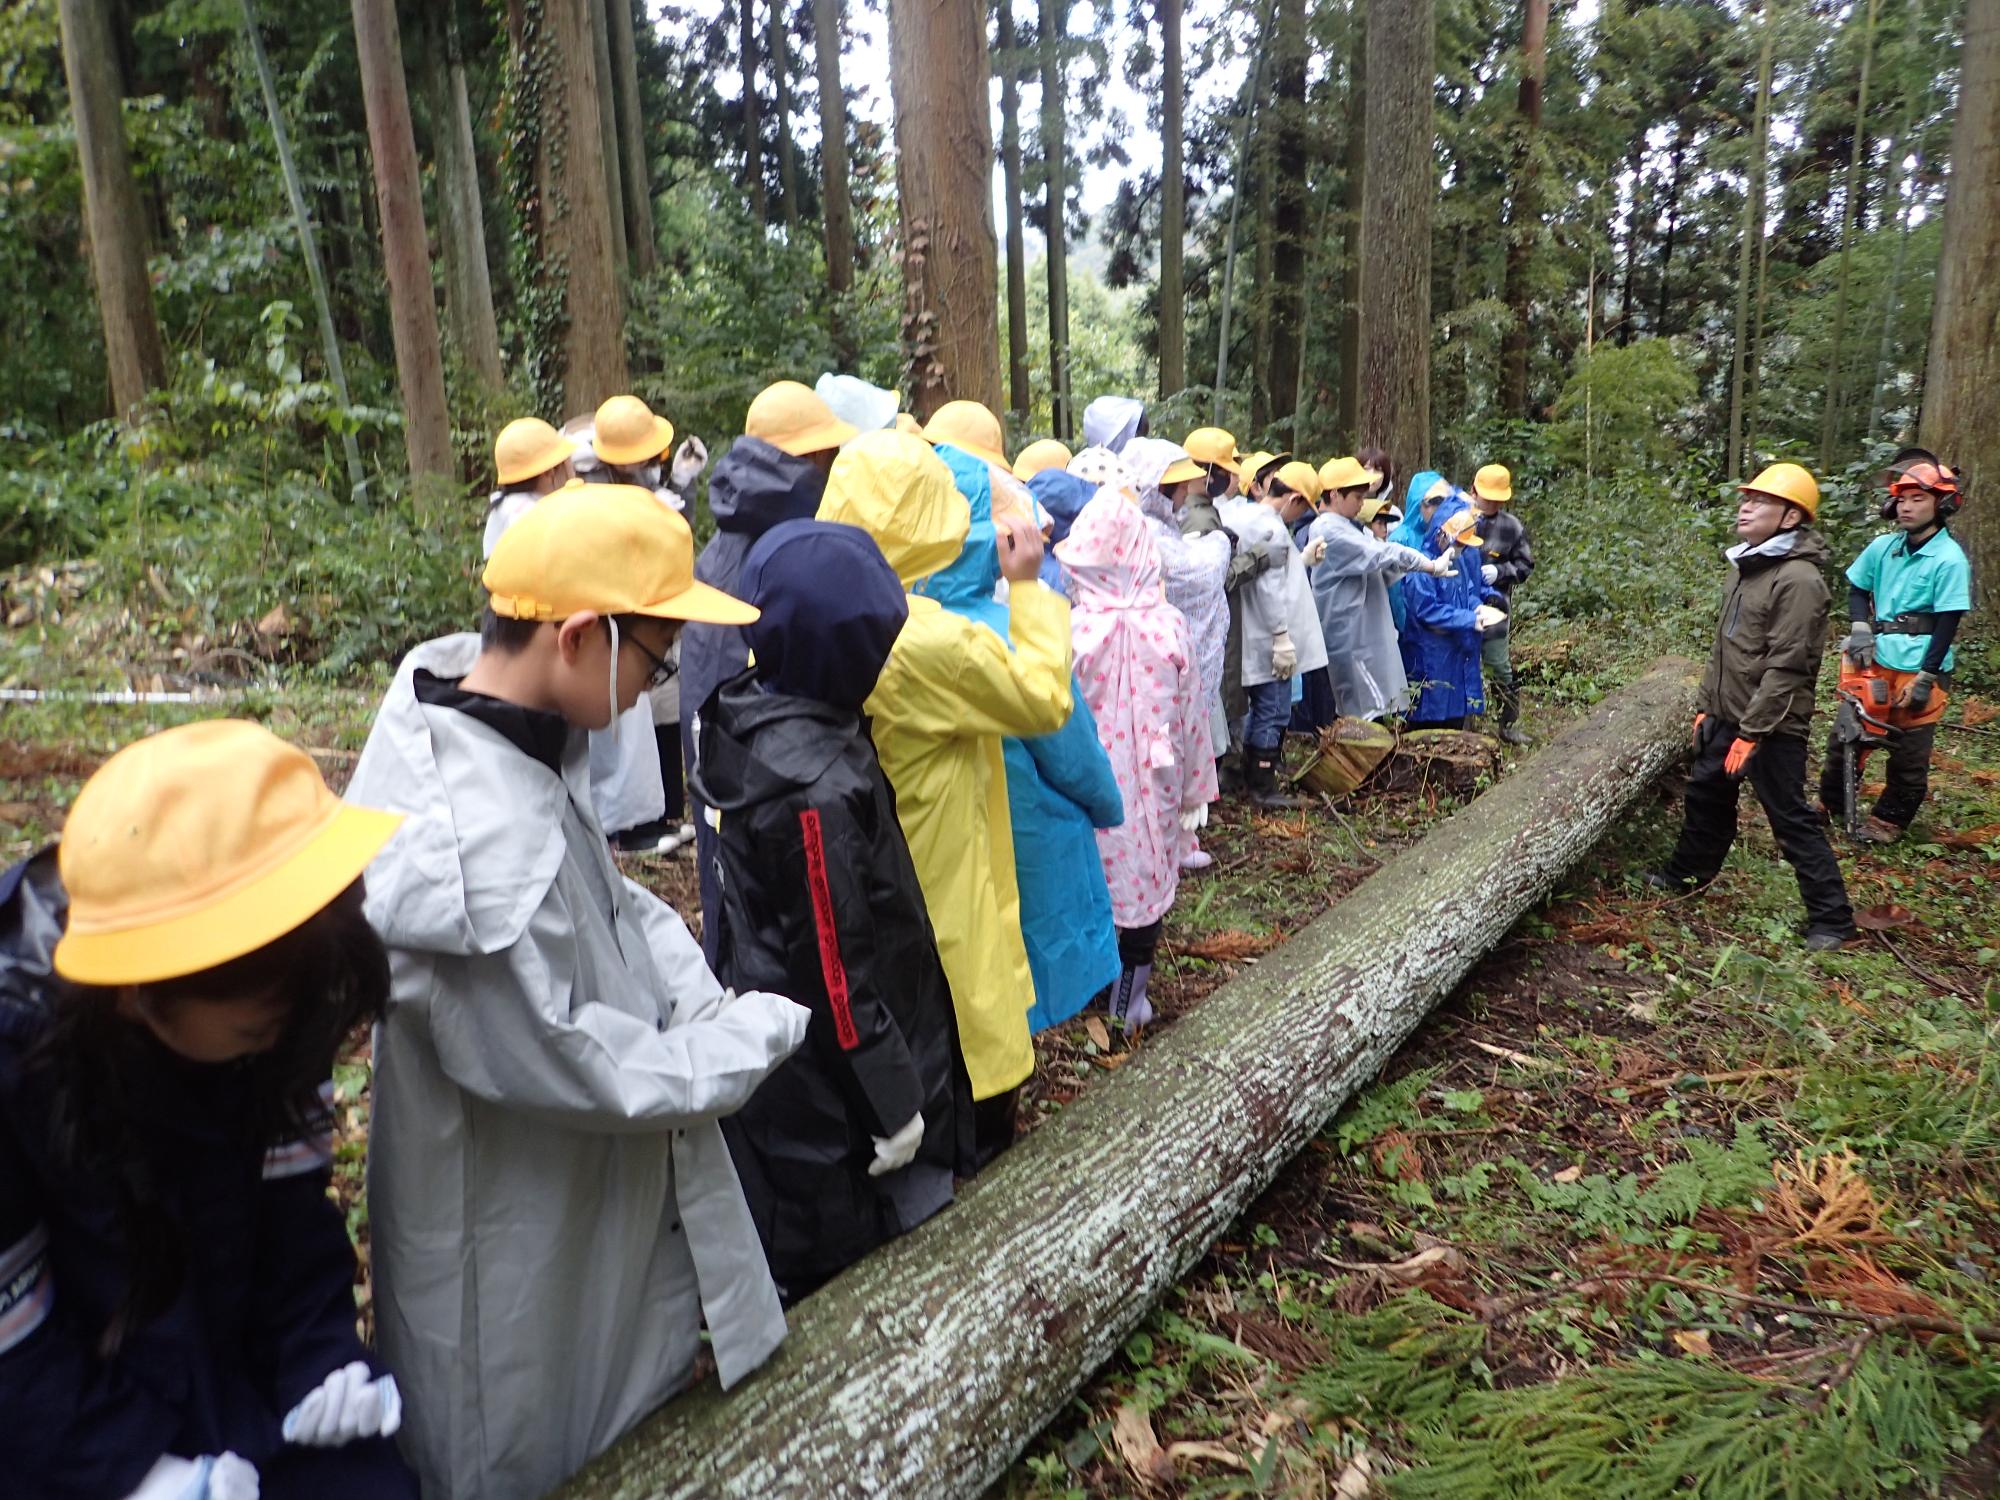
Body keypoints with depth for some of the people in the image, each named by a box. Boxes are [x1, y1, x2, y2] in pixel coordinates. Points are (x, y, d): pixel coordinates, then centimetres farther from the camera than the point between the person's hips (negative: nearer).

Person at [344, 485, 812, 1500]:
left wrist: (695, 991, -10)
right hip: (522, 1238, -8)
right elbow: (562, 1060, -28)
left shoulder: (468, 691, -9)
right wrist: (754, 1035, -18)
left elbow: (602, 894, 3)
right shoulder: (471, 845, -38)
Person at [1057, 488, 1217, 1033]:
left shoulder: (1070, 629, -16)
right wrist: (1196, 792, 11)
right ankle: (1130, 1002, 28)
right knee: (1148, 880, 16)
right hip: (1153, 787, 2)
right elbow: (1192, 717, -1)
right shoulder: (1171, 624, -9)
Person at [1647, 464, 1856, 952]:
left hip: (1772, 727, -9)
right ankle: (1686, 875, 39)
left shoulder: (1798, 579, -19)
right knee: (1706, 795, 21)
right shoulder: (1746, 565, 10)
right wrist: (1706, 705, 16)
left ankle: (1831, 919, 9)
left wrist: (1751, 733, -22)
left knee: (1790, 818, -2)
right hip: (1729, 716, 9)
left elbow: (1785, 668, -22)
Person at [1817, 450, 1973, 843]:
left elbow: (1947, 623, -12)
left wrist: (1926, 677, -15)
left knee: (1909, 750, 7)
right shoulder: (1883, 547, 2)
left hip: (1918, 668, -5)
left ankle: (1889, 820, 19)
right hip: (1874, 661, 5)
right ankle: (1830, 801, 28)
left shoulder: (1949, 559, -11)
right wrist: (1859, 629, -1)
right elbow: (1857, 588, 17)